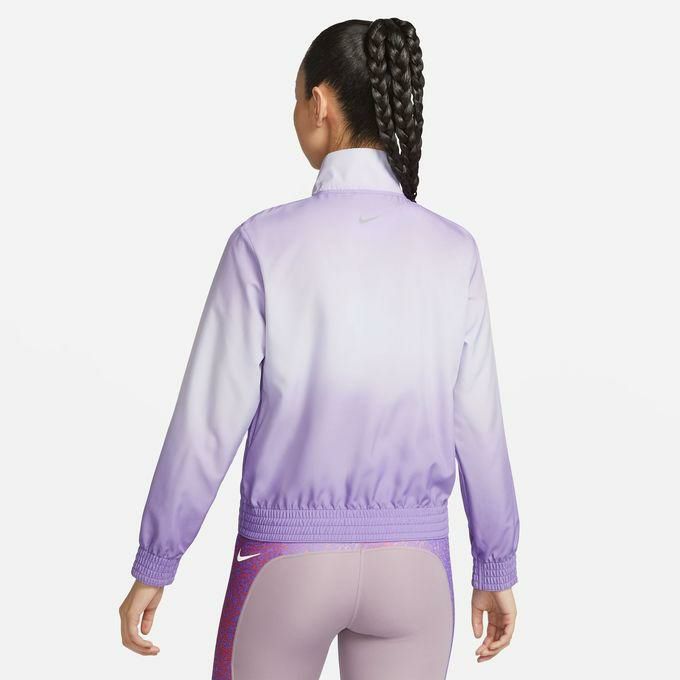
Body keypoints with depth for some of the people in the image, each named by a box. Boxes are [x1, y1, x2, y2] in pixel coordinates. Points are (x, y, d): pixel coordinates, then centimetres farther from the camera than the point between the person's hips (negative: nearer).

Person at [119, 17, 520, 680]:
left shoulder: (265, 242, -14)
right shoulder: (453, 251, -6)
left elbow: (207, 422, -12)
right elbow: (477, 427, -1)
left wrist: (152, 569, 0)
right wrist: (497, 569, 12)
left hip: (288, 562, -2)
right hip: (410, 565, 2)